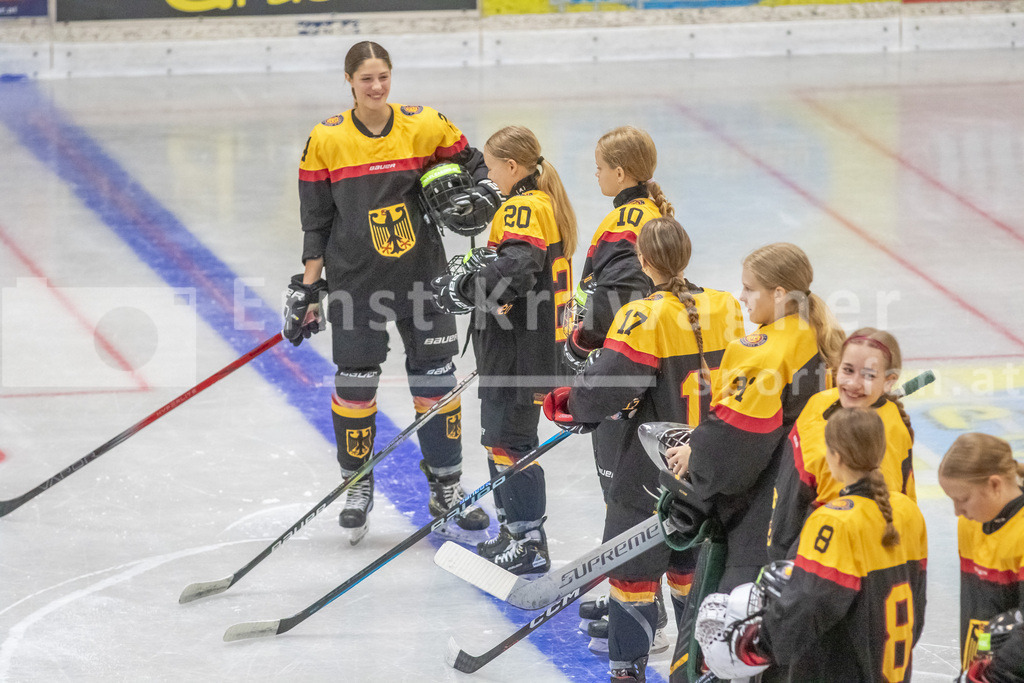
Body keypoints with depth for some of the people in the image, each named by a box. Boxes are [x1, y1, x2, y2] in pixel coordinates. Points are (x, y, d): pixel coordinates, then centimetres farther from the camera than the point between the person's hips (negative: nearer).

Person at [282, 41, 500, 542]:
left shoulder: (425, 125, -4)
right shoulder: (326, 139, -5)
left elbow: (472, 163, 10)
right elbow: (315, 220, 0)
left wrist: (482, 193, -12)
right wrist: (308, 287, 0)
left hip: (422, 274, 1)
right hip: (355, 279, -1)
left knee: (436, 379, 5)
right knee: (355, 381, 1)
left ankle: (446, 487, 19)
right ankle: (357, 485, 20)